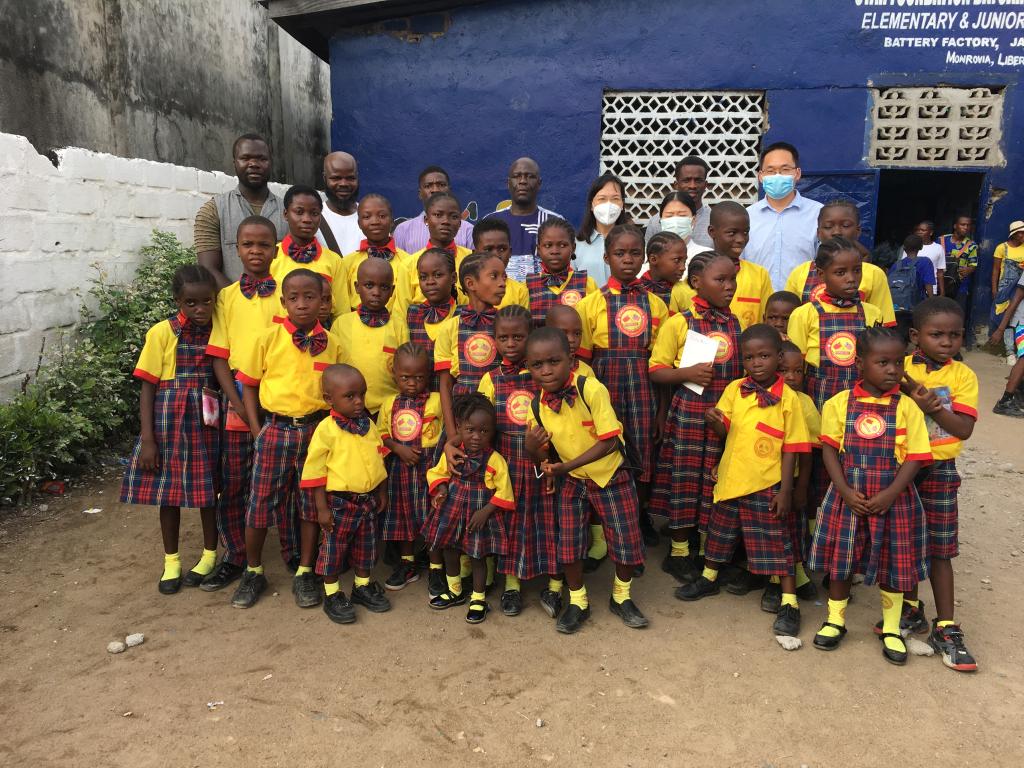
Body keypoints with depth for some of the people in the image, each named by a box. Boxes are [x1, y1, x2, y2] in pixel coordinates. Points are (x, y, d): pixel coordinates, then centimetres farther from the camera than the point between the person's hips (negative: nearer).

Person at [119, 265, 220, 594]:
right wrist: (147, 440, -9)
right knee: (168, 491, 10)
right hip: (169, 419, -1)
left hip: (207, 421, 1)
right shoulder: (162, 333, -7)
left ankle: (210, 554, 29)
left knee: (208, 487, 10)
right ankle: (171, 561, 27)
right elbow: (148, 387, -5)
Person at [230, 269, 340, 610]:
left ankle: (305, 573, 25)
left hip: (316, 430, 1)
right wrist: (257, 432, -3)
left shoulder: (331, 344, 0)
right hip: (275, 428, -1)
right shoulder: (268, 339, -4)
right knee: (260, 502, 7)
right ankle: (253, 572, 26)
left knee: (312, 502, 9)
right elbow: (248, 385, 3)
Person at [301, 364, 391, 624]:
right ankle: (332, 595, 25)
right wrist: (322, 508, -13)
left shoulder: (368, 425, 2)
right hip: (339, 501, -5)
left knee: (366, 546, 18)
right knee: (334, 548, 9)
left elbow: (379, 460, 13)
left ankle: (363, 586, 37)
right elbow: (314, 471, -13)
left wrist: (382, 493, 14)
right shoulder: (326, 430, -16)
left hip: (368, 499, 6)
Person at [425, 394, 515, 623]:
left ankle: (478, 599, 26)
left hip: (480, 513, -4)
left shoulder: (495, 460, -17)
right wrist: (441, 489, -10)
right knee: (449, 550, 18)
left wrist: (485, 512, -18)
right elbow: (438, 473, 9)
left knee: (478, 556, 7)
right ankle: (454, 591, 40)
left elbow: (503, 492, -13)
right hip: (452, 509, 4)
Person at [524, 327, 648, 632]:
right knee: (568, 543, 3)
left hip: (611, 477, -3)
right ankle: (577, 602, 28)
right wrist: (533, 448, -23)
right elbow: (545, 456, 2)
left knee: (626, 540, 4)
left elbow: (610, 441, -24)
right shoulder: (537, 406, -8)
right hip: (572, 481, 4)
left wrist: (568, 465, -28)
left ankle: (622, 597, 31)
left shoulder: (591, 390, -24)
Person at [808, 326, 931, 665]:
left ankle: (891, 629, 30)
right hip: (848, 496, 0)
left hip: (893, 497, 0)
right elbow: (830, 449, -3)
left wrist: (888, 495, -15)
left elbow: (914, 458, -6)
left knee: (894, 561, 10)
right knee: (841, 558, 10)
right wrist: (846, 491, -13)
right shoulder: (839, 403, -3)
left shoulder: (907, 407, -5)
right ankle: (835, 621, 29)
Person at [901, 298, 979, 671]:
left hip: (939, 471, -1)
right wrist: (910, 397, -25)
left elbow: (964, 428, -12)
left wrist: (931, 405, -25)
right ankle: (911, 609, 31)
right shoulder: (900, 369, -4)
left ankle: (945, 628, 14)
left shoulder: (962, 375, -4)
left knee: (940, 549, 4)